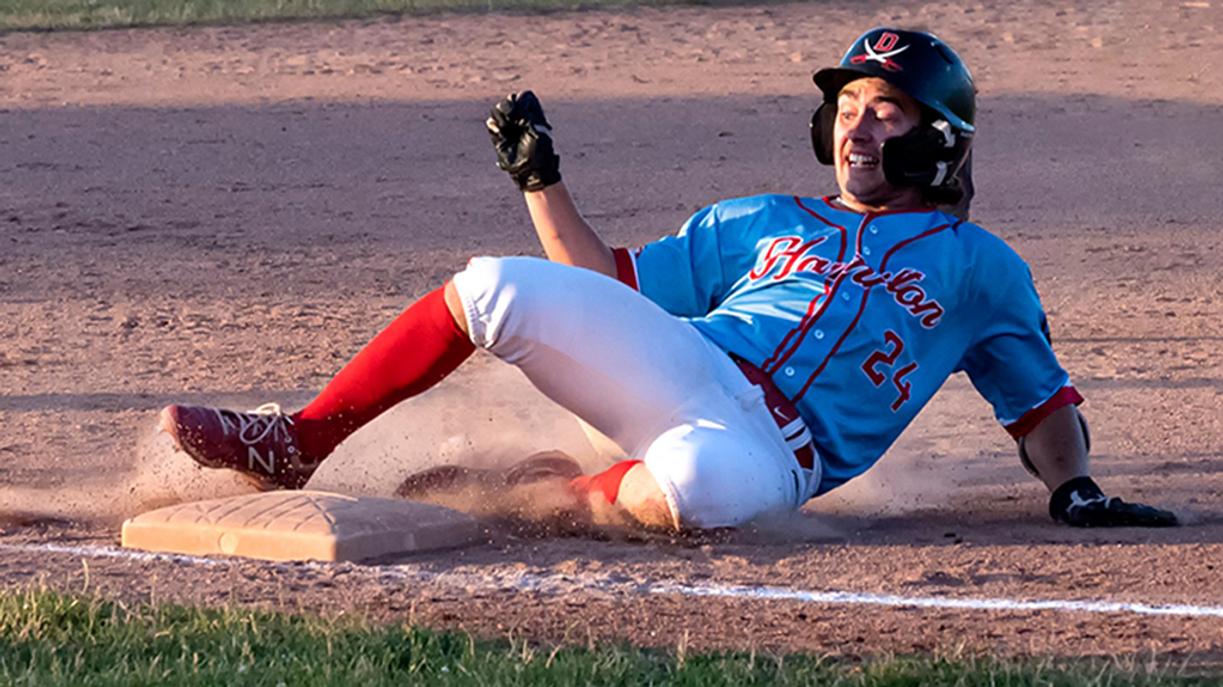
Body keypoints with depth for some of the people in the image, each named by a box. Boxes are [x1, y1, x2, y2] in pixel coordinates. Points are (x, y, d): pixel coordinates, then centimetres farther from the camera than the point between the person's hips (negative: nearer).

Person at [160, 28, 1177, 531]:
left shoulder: (980, 268, 17)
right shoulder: (760, 224, 27)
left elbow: (1042, 399, 16)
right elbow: (608, 286, 25)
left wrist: (1074, 487, -4)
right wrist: (542, 181, 15)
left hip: (778, 454, -4)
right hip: (683, 364, 4)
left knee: (699, 478, -43)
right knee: (493, 289, -17)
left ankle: (561, 495, -10)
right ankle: (294, 446, -8)